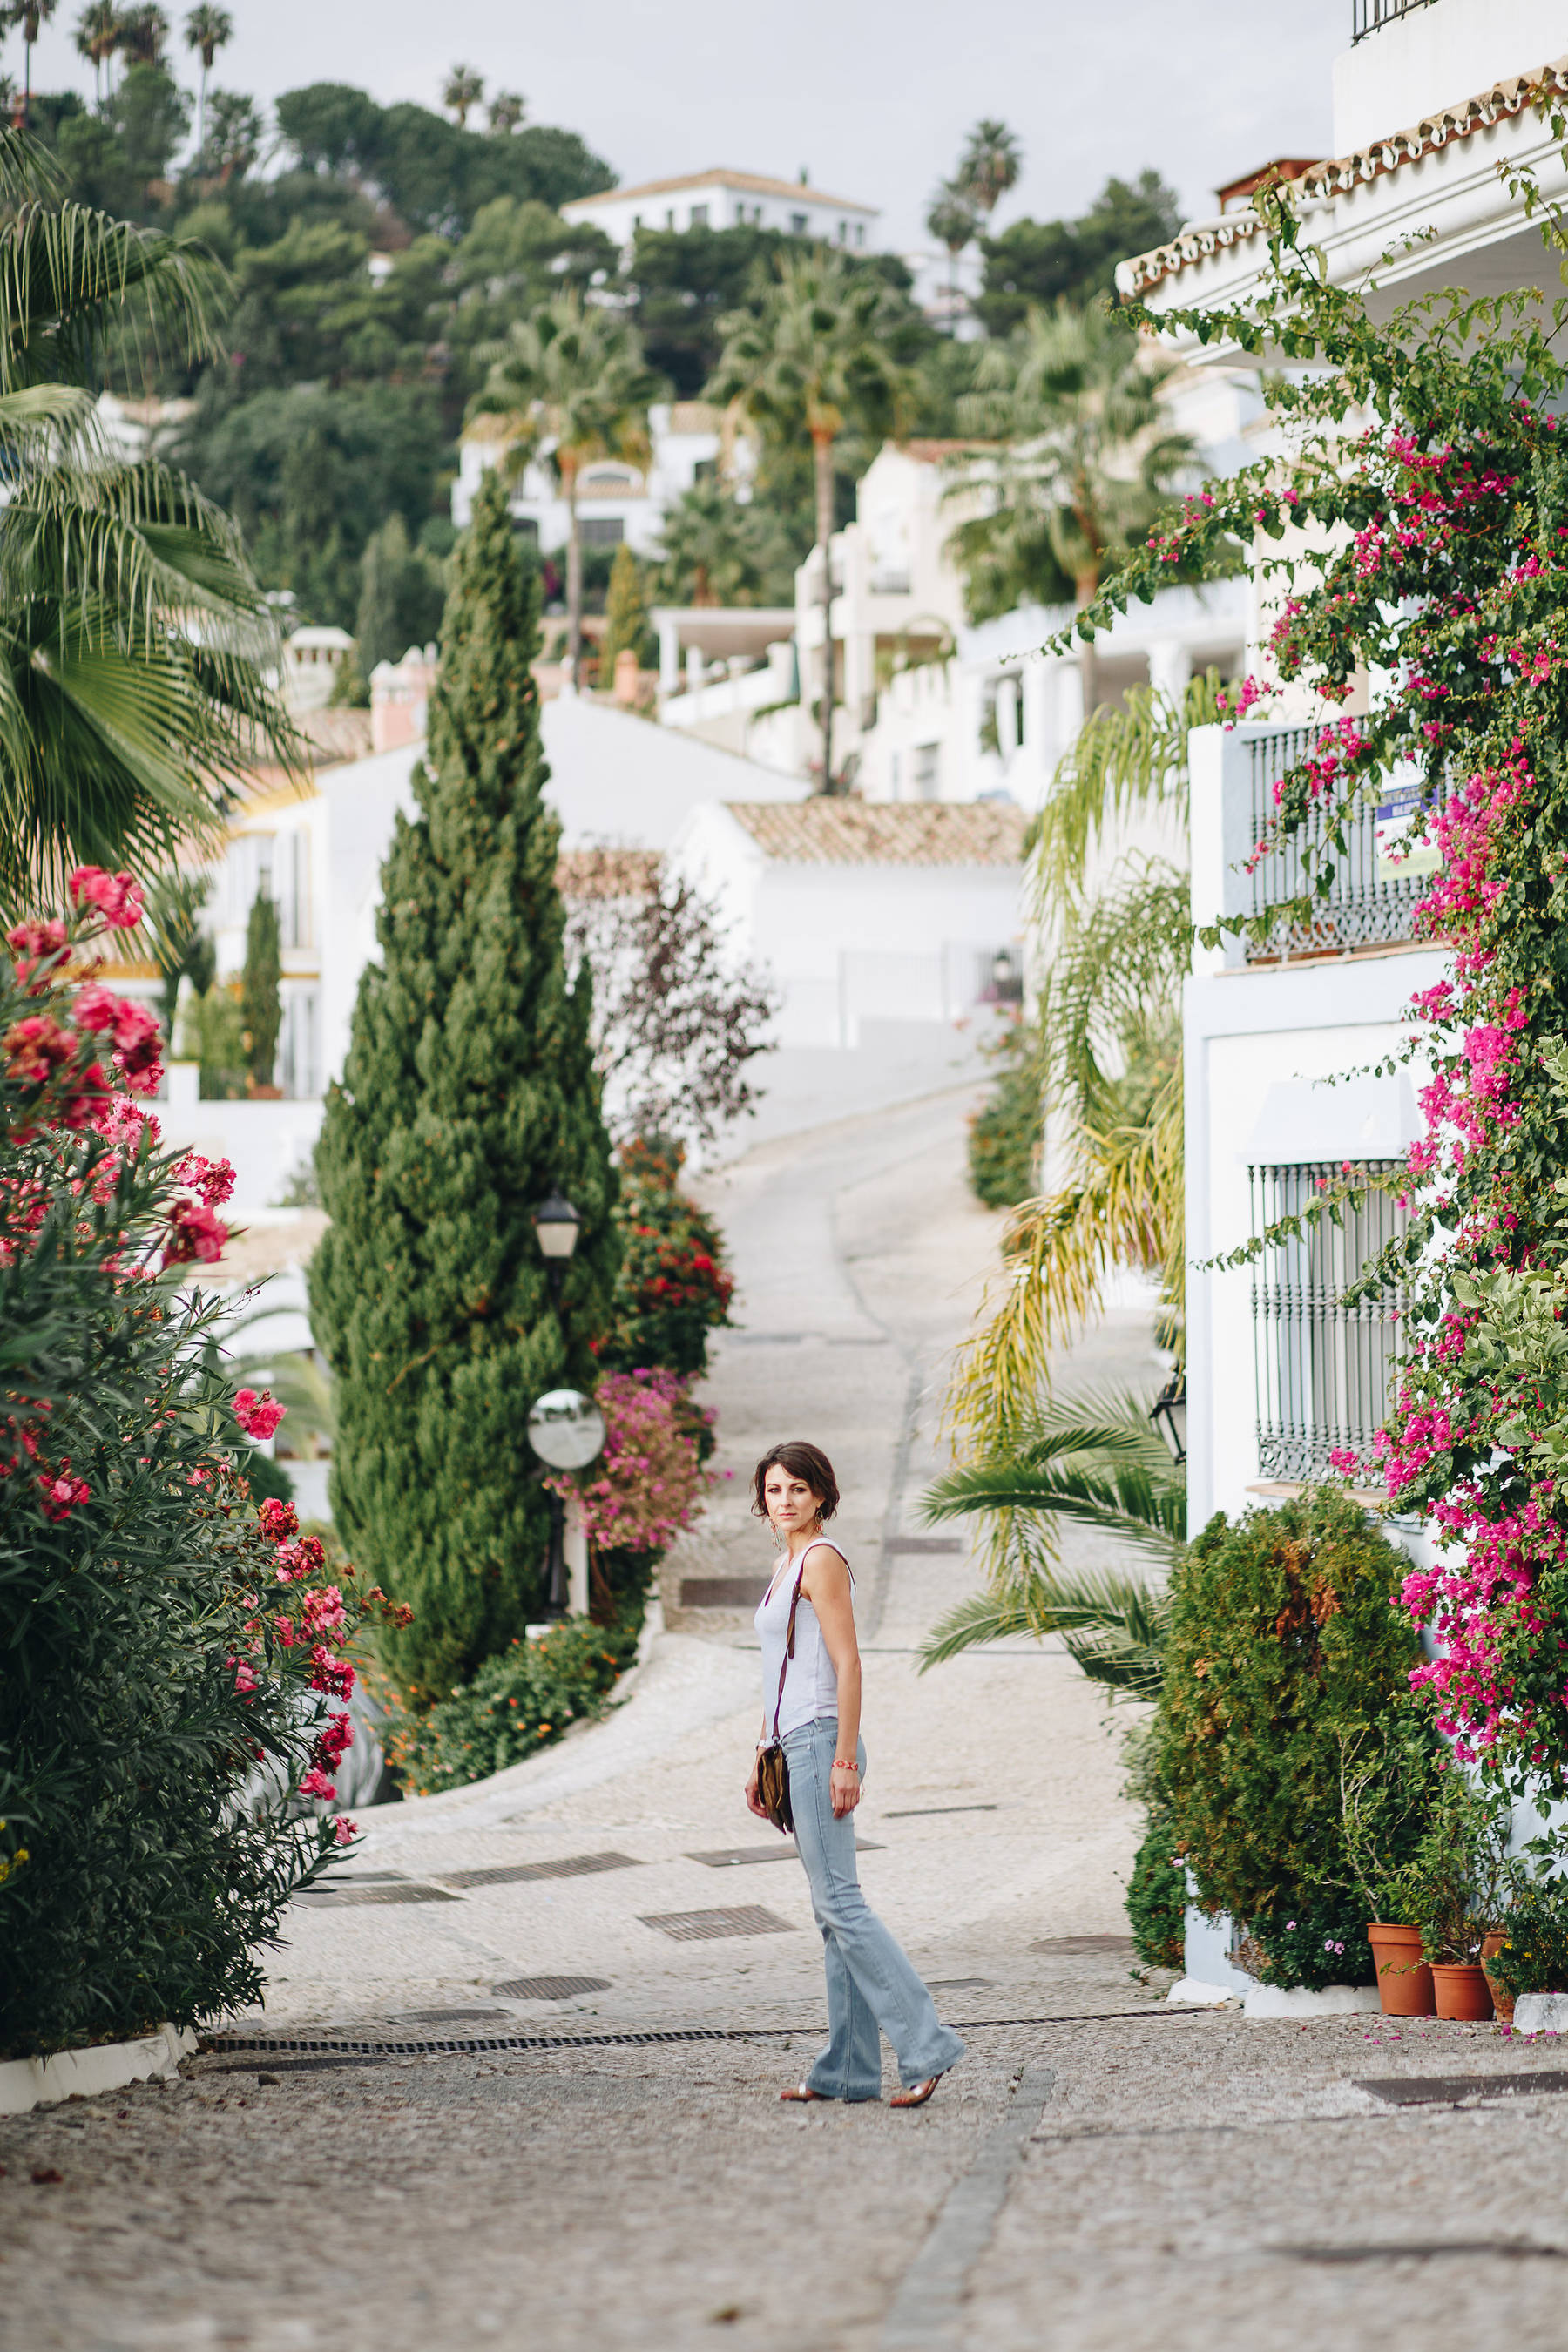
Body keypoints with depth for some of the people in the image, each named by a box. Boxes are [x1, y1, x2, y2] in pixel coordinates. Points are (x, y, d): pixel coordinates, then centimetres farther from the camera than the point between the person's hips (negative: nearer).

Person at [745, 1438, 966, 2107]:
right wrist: (762, 1760, 23)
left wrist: (845, 1761, -20)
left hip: (822, 1743, -10)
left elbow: (847, 1663, -15)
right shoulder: (787, 1565, 19)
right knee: (832, 1908, 7)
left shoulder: (822, 1560, -10)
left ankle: (926, 2044, -13)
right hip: (796, 1746, 10)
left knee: (838, 1901, -12)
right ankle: (847, 2069, 7)